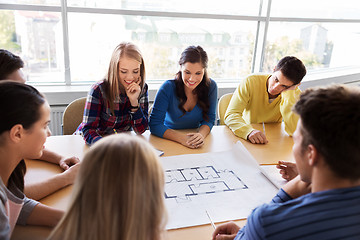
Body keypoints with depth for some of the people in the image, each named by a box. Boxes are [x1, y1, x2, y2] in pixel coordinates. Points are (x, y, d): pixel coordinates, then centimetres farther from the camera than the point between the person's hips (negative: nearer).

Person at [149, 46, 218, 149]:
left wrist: (201, 134, -26)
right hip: (169, 140, -1)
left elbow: (209, 119, -3)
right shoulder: (168, 88, -17)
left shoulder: (211, 87, -9)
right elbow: (154, 125, -18)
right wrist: (182, 138, -32)